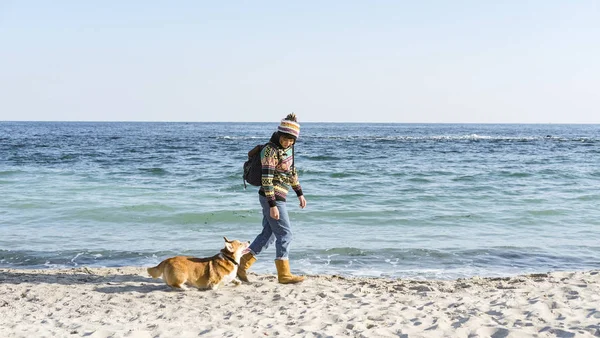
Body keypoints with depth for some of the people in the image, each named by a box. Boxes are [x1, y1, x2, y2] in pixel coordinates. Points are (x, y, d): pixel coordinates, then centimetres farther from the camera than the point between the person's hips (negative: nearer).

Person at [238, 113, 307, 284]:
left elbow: (292, 172, 20)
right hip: (272, 198, -9)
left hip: (277, 198, 9)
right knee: (284, 234, -3)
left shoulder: (287, 148, 8)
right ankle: (284, 274, 7)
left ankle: (242, 265, 17)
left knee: (268, 234, 12)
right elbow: (266, 179, -21)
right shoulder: (270, 150, -18)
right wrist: (273, 205, -22)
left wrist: (300, 194, 20)